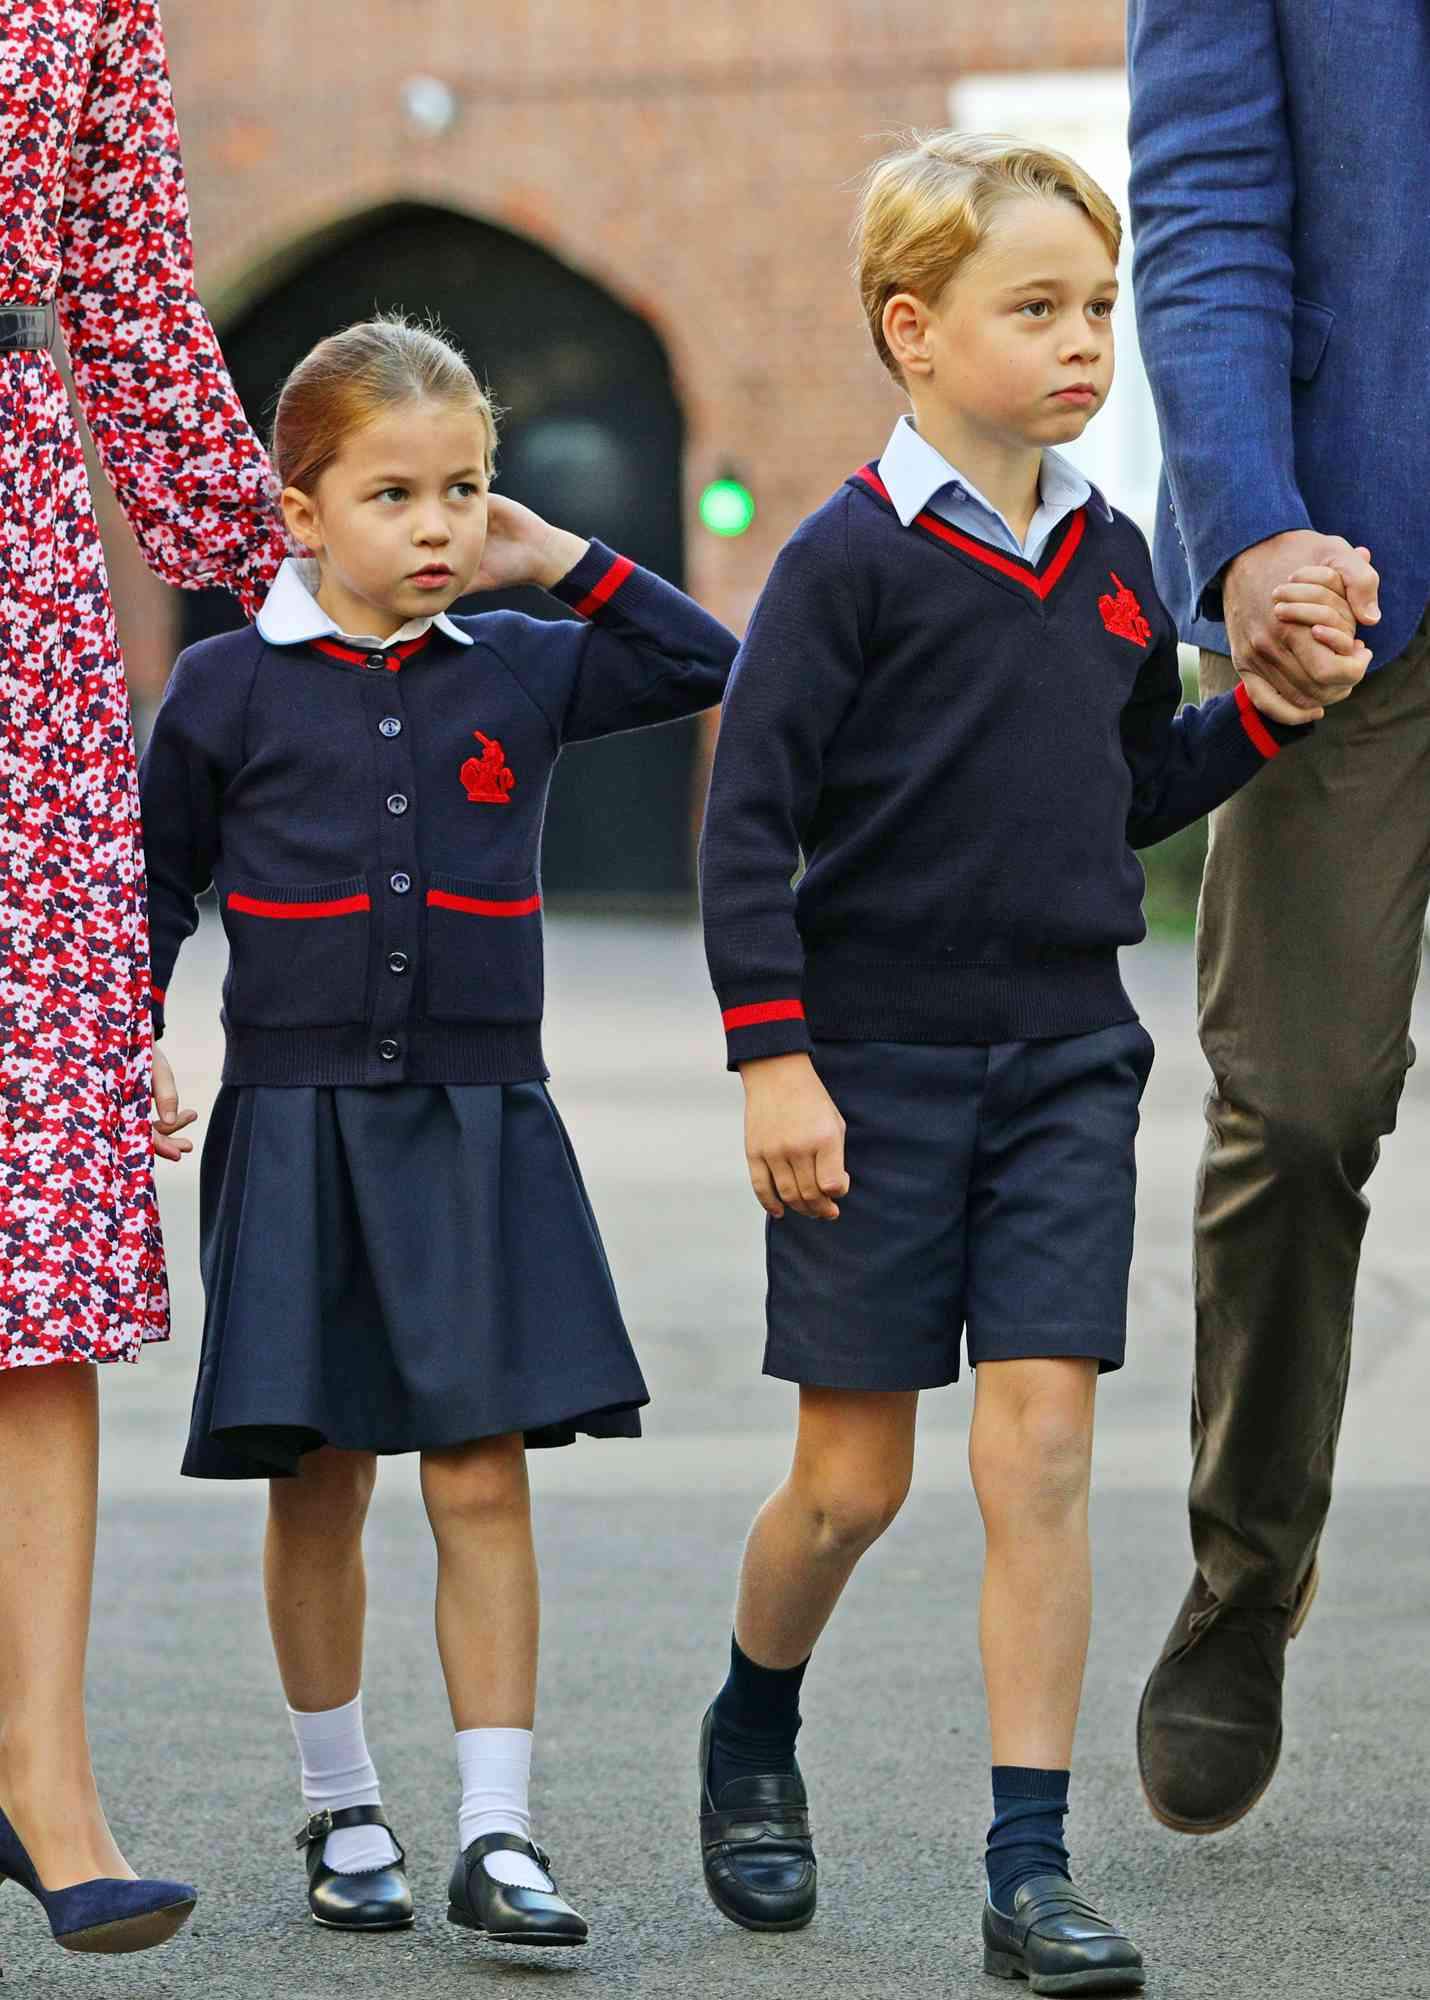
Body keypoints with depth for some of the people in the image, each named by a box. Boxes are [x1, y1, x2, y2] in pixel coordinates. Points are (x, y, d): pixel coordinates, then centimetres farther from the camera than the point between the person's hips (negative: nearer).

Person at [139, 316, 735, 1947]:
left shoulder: (518, 671, 6)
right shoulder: (228, 690, 1)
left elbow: (711, 666, 15)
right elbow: (150, 893, 8)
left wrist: (568, 567, 6)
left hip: (479, 1124, 1)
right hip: (294, 1123, -1)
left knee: (481, 1476, -4)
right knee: (319, 1483, 5)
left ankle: (498, 1832, -3)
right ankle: (341, 1811, 20)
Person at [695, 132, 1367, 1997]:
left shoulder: (1110, 560, 9)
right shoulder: (851, 559, -9)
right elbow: (748, 814, -10)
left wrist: (1269, 708, 4)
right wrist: (773, 1058, -14)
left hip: (1065, 1060, 4)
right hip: (877, 1067, -4)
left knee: (1040, 1448, -4)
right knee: (854, 1475, 4)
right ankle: (752, 1737, 33)